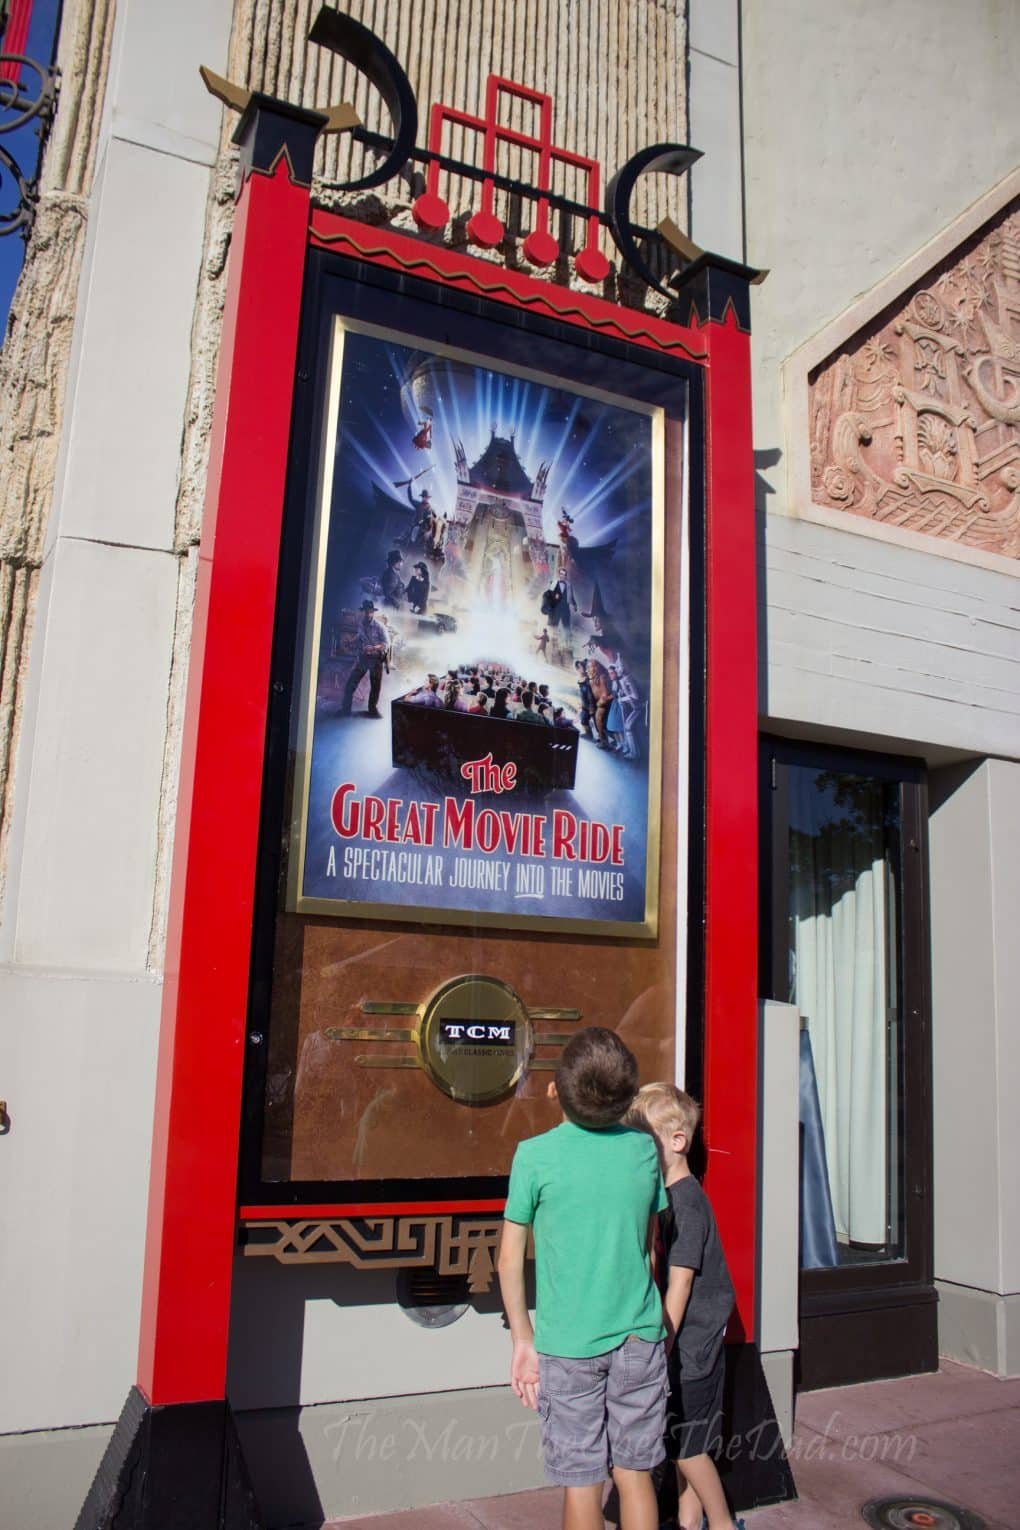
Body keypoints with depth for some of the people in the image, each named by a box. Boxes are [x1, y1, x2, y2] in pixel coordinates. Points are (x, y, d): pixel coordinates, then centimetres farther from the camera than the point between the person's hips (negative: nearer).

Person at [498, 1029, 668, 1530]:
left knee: (582, 1484, 10)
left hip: (569, 1344, -3)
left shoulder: (535, 1156, -12)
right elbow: (649, 1244, 9)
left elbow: (510, 1257, -7)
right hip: (639, 1338, 3)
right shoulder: (644, 1149, -2)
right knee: (634, 1474, 16)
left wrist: (523, 1341, 3)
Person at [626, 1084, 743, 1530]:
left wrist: (660, 1349, -18)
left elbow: (679, 1284, -21)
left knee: (687, 1446, 6)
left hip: (691, 1347, -8)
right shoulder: (663, 1194, 5)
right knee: (680, 1444, 17)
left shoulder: (687, 1200, -21)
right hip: (678, 1347, 8)